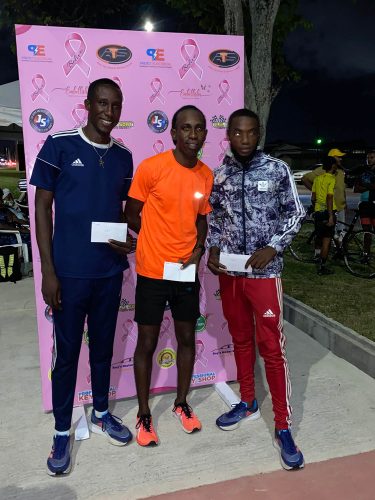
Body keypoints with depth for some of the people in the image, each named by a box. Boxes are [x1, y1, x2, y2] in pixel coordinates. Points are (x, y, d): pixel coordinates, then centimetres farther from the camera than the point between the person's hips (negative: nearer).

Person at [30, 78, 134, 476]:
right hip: (70, 271, -4)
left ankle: (100, 414, 37)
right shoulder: (59, 145, -6)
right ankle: (62, 432, 27)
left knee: (103, 346, 17)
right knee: (66, 353, 8)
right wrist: (48, 270, -11)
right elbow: (42, 208, -6)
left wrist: (129, 239, -6)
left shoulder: (123, 156, 7)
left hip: (110, 270, 4)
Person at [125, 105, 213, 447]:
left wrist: (198, 247, -3)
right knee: (147, 343, 7)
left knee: (187, 338, 14)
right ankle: (144, 415, 26)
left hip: (187, 272, 5)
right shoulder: (151, 167, -13)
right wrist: (159, 245, -3)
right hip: (153, 272, -4)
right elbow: (132, 216, -4)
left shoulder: (206, 175, 3)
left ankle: (182, 403, 36)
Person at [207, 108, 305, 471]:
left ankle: (283, 427, 11)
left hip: (264, 272, -3)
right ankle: (248, 403, 34)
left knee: (271, 348, -2)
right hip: (228, 271, 4)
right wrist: (213, 249, -4)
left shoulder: (277, 169, -3)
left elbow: (295, 214, 0)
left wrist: (272, 248, -12)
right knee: (241, 340, 16)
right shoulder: (218, 175, 5)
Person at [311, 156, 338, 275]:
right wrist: (331, 216, -20)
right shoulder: (332, 179, -10)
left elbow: (313, 198, 12)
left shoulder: (317, 178, 11)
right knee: (327, 239, 0)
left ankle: (320, 263, 23)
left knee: (321, 239, 17)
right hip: (327, 212, -7)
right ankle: (322, 266, 2)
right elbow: (329, 198, -18)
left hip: (318, 212, 7)